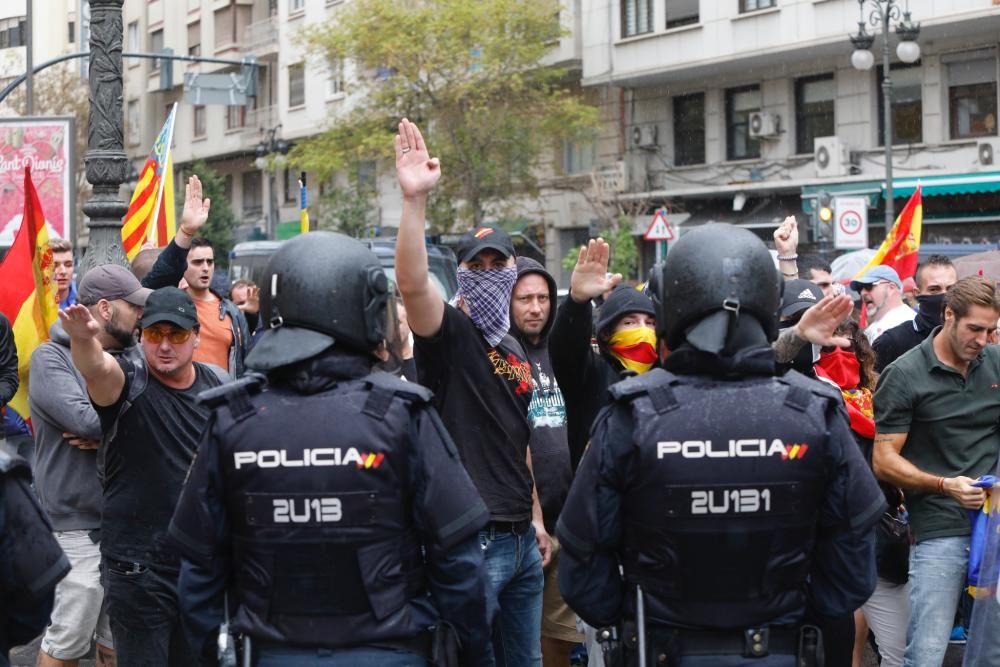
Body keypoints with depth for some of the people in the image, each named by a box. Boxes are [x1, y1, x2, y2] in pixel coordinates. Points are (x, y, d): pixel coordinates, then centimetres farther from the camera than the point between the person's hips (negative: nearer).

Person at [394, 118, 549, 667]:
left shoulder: (514, 350, 16)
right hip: (471, 537, -8)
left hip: (521, 538, 8)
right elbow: (412, 282, -29)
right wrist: (414, 200, -39)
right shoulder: (449, 334, -7)